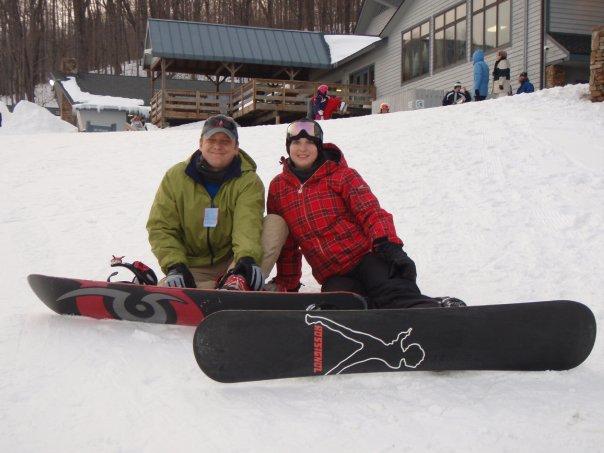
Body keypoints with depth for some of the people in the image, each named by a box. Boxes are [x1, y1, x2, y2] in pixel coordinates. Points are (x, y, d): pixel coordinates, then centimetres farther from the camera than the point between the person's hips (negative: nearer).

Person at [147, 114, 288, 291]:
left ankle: (236, 283, -37)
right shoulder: (175, 177, 0)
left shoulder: (249, 181, -4)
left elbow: (248, 225, -21)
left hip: (233, 261, 0)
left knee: (276, 223, -22)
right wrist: (175, 266, -20)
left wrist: (247, 259, -42)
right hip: (194, 269, 0)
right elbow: (161, 227, -3)